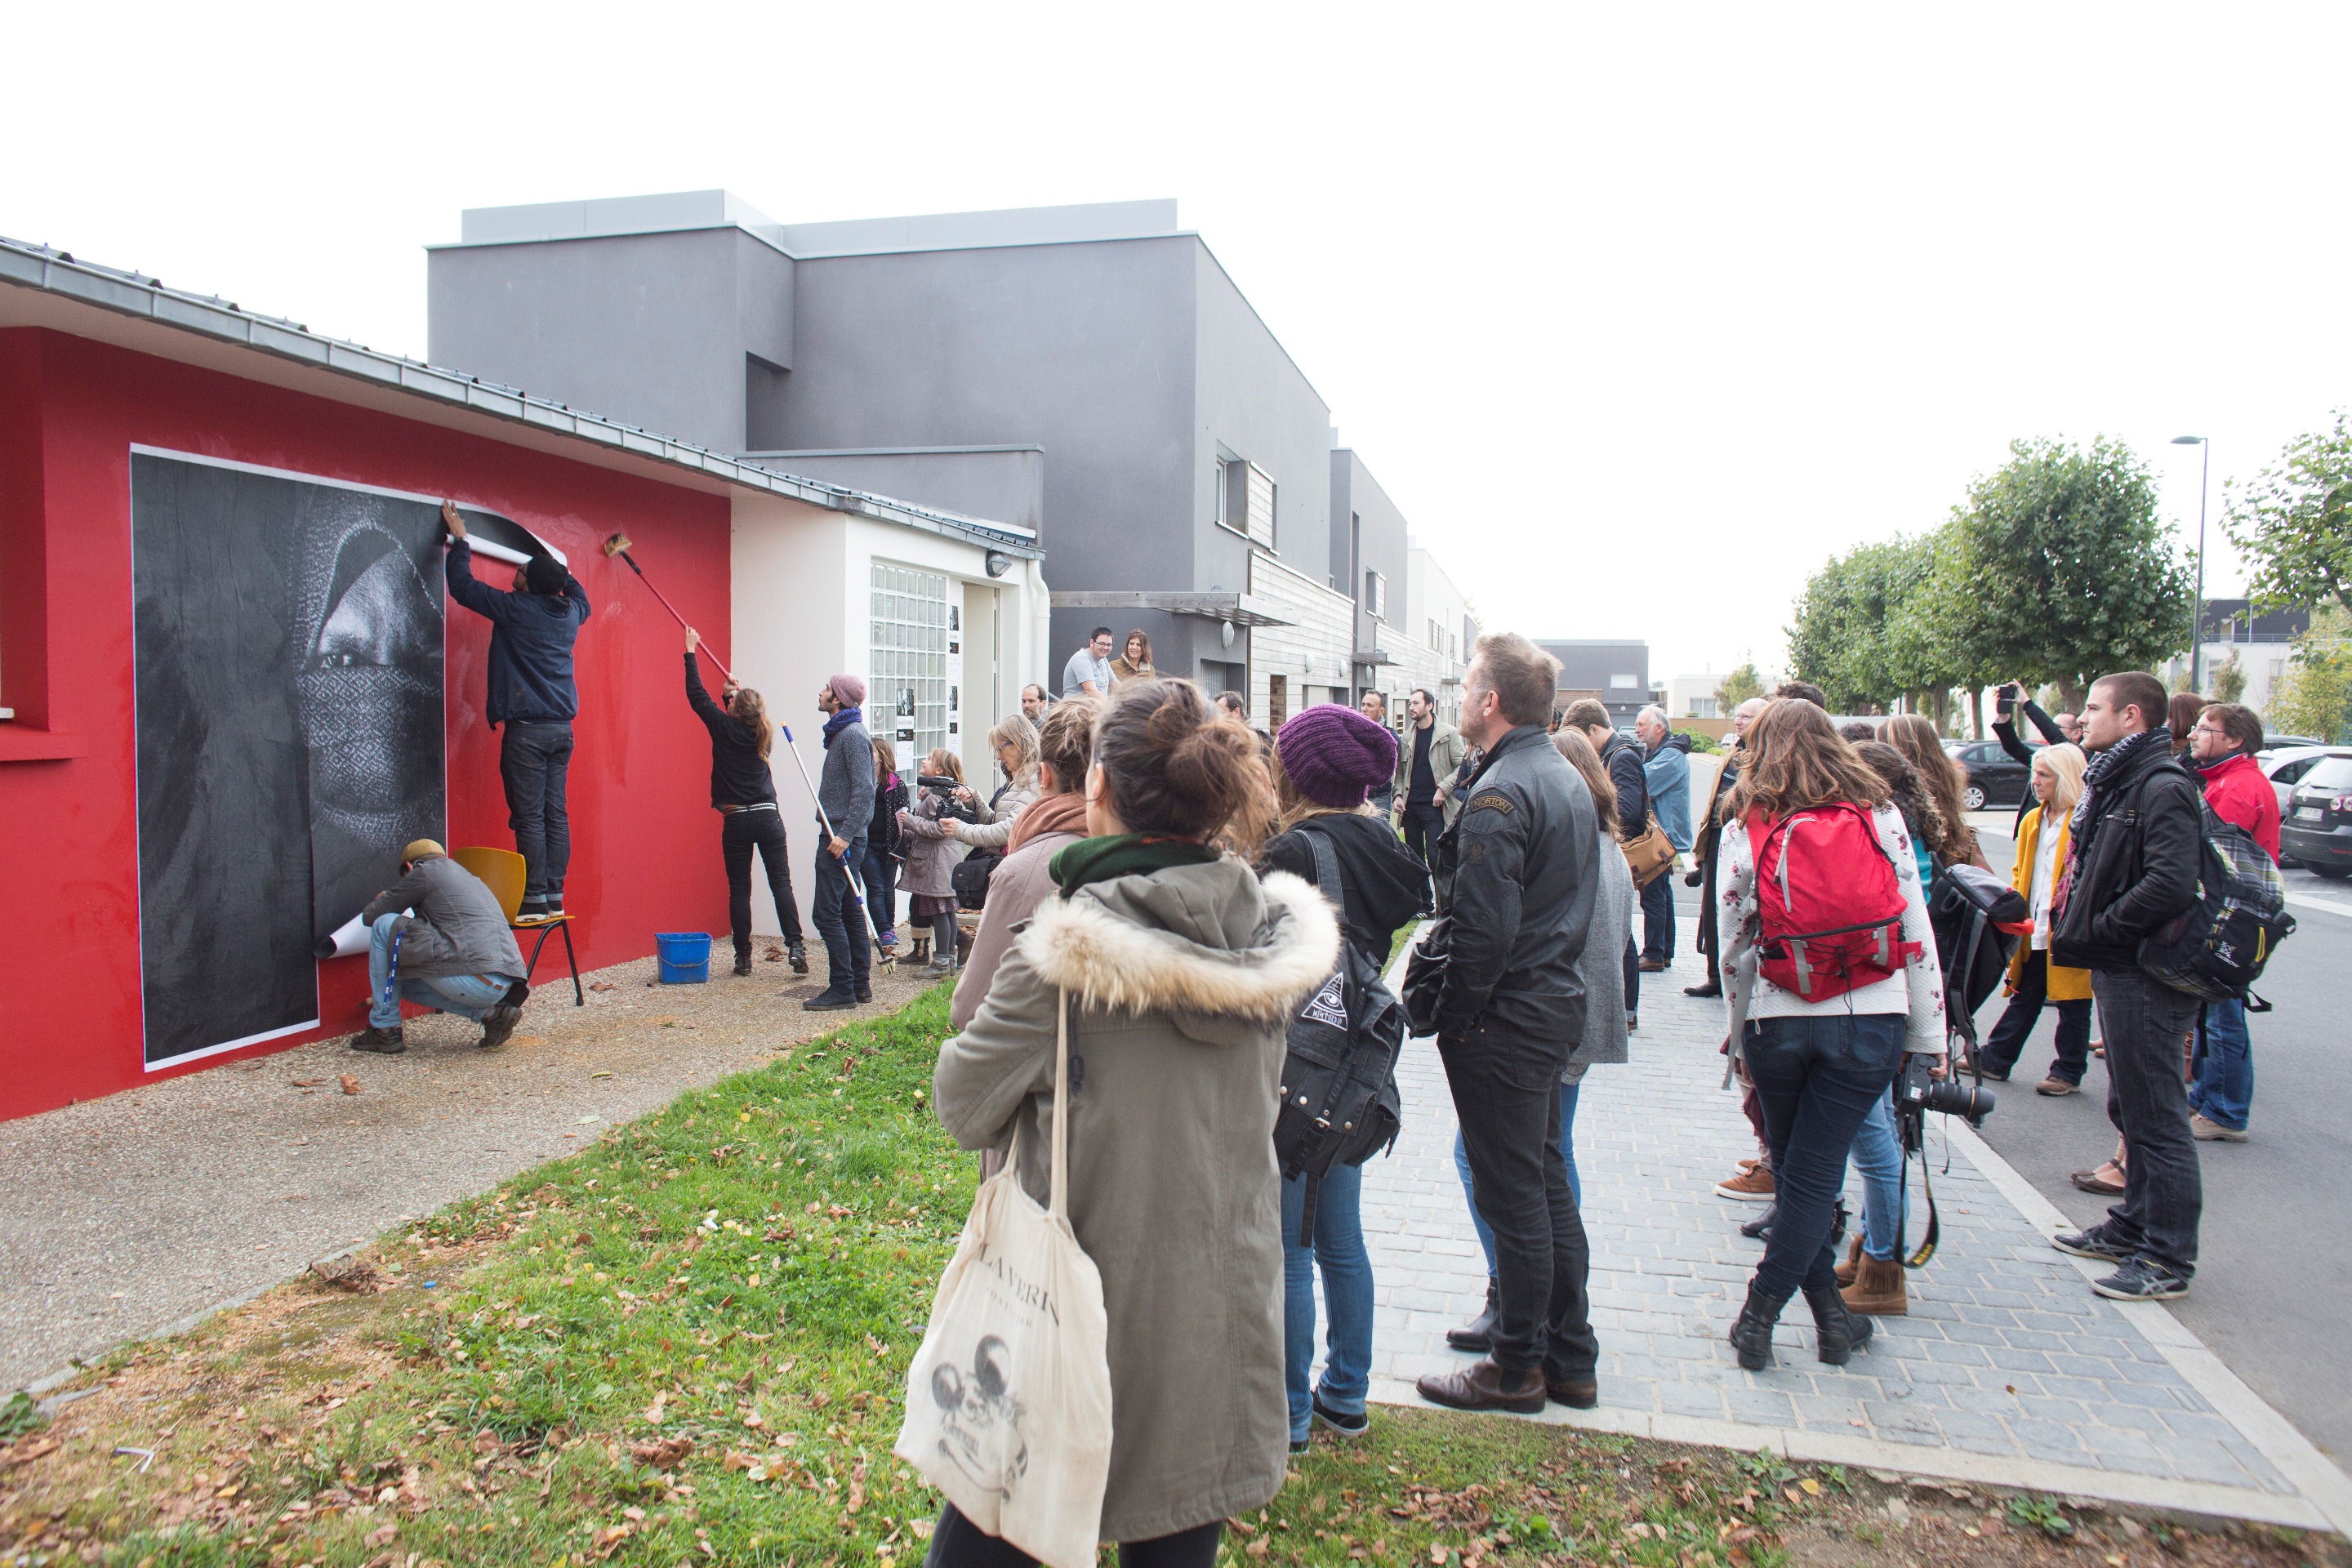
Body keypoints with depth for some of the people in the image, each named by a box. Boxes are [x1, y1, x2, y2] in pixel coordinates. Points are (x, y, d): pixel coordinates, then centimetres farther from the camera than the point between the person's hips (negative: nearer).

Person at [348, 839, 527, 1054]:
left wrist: (381, 899, 36)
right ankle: (490, 1012, 10)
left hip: (474, 979, -8)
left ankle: (384, 1029, 10)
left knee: (384, 926, 7)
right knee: (405, 980, 27)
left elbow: (370, 916, 12)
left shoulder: (425, 872, 7)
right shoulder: (467, 877, 30)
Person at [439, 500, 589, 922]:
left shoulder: (515, 609, -9)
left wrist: (459, 539, 14)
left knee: (529, 816, -5)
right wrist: (558, 567, 39)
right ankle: (555, 895, 9)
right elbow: (580, 595, 34)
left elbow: (462, 586, 1)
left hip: (527, 729, -6)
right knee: (556, 812, 7)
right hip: (562, 729, 6)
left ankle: (534, 899, -5)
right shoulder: (571, 613, 8)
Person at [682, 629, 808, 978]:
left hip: (736, 820, -3)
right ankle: (795, 946, -10)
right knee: (781, 884, 1)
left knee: (739, 889, 4)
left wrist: (691, 652, 10)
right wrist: (739, 693, 34)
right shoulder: (762, 733, 6)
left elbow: (697, 696, 3)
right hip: (768, 817, 3)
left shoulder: (725, 728, -5)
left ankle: (743, 957, 6)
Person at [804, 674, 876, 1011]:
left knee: (826, 913, -9)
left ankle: (842, 989, -6)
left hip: (842, 840, -11)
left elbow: (864, 789, -22)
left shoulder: (853, 735, -14)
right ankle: (860, 985, 17)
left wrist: (845, 835, -25)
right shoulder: (842, 733, 17)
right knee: (849, 911, 12)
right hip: (842, 836, 11)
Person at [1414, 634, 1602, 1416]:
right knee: (1548, 1183, 17)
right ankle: (1571, 1360, 27)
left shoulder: (1499, 794, -20)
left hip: (1504, 1021, -10)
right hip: (1558, 1005, 10)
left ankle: (1518, 1368, 16)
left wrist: (1452, 1019, -14)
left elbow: (1484, 928, -24)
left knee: (1513, 1197, 2)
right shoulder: (1569, 780, 10)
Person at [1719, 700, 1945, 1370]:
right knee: (1816, 1171, 5)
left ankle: (1830, 1312, 23)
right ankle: (1759, 1312, 7)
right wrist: (1928, 1034, 8)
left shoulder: (1745, 828, 0)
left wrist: (1741, 1033, 12)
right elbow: (1916, 930, 2)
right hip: (1871, 1019, 0)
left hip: (1778, 1019, 0)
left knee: (1796, 1170, 18)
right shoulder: (1879, 814, 2)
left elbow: (1734, 943, 1)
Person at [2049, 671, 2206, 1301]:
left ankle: (2168, 1259, 6)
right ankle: (2132, 1228, 32)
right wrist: (2074, 924, 8)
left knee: (2156, 1117, -3)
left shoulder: (2163, 788, -17)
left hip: (2146, 974, -10)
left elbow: (2170, 885, -29)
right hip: (2117, 969, 11)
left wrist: (2097, 929, -18)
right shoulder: (2115, 781, 15)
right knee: (2130, 1108, 19)